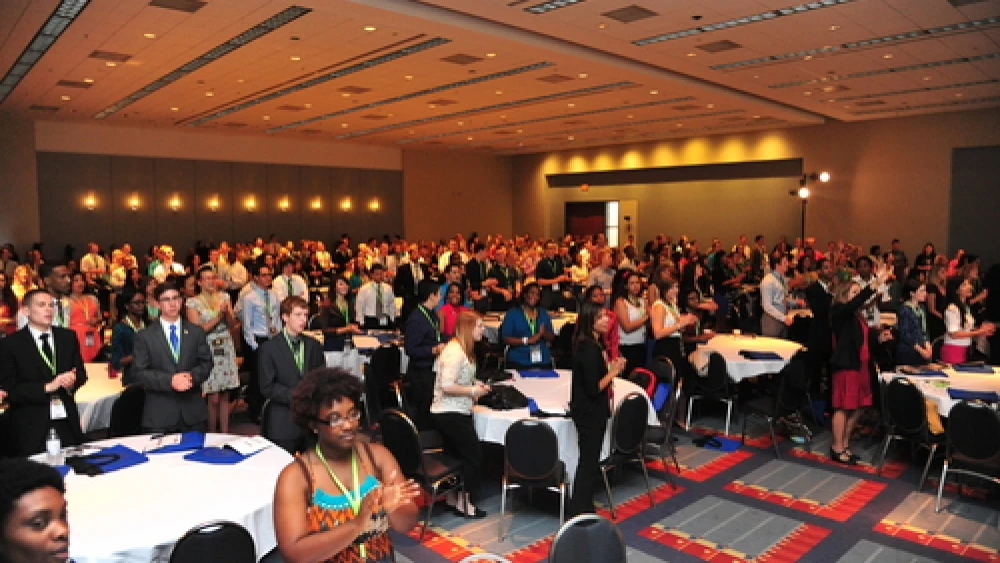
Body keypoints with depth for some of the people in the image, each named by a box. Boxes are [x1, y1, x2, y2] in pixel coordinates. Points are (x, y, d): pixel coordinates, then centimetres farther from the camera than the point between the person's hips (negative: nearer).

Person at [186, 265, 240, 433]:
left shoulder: (224, 296, 9)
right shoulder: (193, 302, -2)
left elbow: (232, 324, 6)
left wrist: (227, 312, -13)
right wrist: (218, 316, -14)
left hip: (226, 349, 4)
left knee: (225, 396, 6)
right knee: (213, 398, -4)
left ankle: (225, 433, 14)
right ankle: (212, 435, 10)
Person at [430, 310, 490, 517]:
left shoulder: (462, 349, 11)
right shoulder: (455, 352, -21)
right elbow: (447, 386, -26)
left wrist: (474, 384, 8)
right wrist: (472, 391, -16)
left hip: (454, 412, 10)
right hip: (451, 414, -10)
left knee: (456, 457, 19)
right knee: (474, 456, 0)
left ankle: (453, 499, 31)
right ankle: (467, 504, 11)